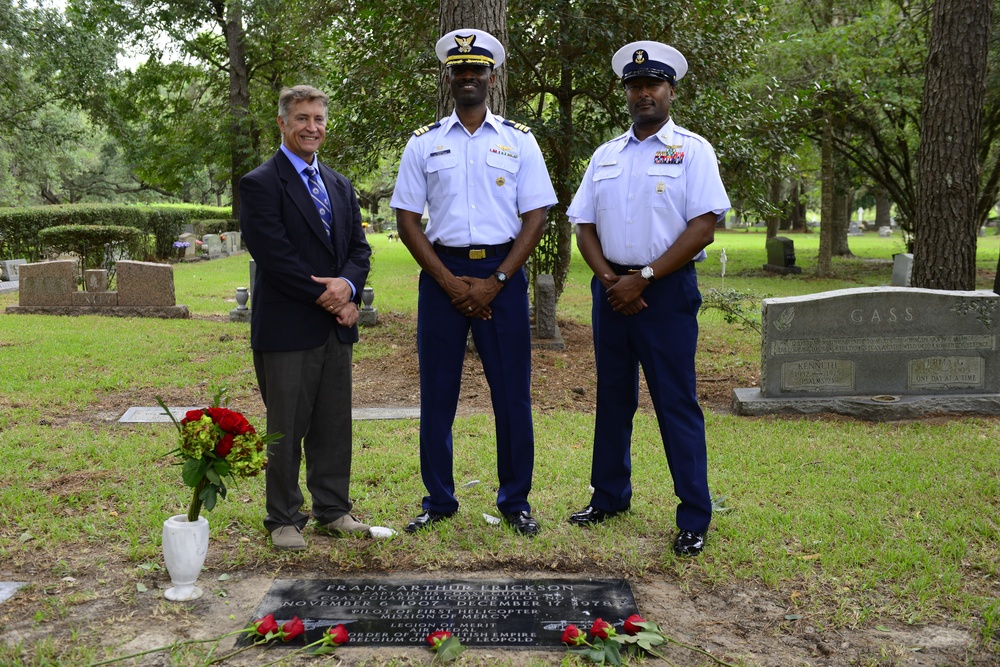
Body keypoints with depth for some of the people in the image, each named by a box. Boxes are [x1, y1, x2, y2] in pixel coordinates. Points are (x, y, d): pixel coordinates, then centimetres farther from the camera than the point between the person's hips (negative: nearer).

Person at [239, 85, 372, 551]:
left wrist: (347, 285, -9)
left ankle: (333, 509, 25)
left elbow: (359, 247, 11)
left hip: (335, 326, 6)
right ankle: (284, 519, 15)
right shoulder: (260, 184, -6)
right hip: (286, 328, -6)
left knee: (334, 425, 12)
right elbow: (274, 256, -15)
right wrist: (326, 297, -13)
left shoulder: (340, 186, 17)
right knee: (286, 429, 3)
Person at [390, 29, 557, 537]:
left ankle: (515, 501, 17)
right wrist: (451, 283, -7)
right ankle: (438, 500, 19)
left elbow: (536, 217, 1)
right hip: (442, 275, 1)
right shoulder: (423, 143, 7)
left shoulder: (518, 140, 5)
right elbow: (406, 220, 3)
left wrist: (494, 282, -9)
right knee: (436, 394, 6)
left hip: (501, 275, -1)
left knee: (511, 393, 3)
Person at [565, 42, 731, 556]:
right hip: (611, 289, 5)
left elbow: (703, 227, -10)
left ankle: (694, 519, 6)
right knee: (612, 398, 13)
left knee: (677, 403, -3)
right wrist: (608, 278, -7)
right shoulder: (605, 156, 13)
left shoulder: (692, 150, -1)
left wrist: (643, 278, -14)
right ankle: (609, 497, 27)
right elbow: (585, 225, 11)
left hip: (666, 290, -5)